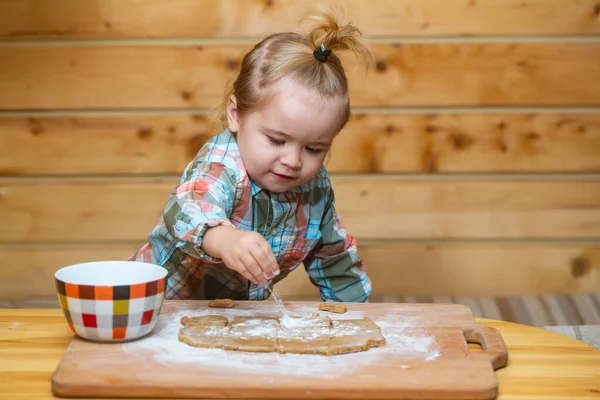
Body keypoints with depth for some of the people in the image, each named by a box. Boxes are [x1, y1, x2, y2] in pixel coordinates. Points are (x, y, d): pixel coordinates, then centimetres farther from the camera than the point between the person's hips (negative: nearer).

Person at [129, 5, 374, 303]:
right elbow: (187, 211, -48)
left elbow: (335, 258, 10)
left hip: (239, 313, 5)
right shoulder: (222, 166, -26)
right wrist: (224, 239, -67)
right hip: (163, 299, -5)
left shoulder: (316, 187, -5)